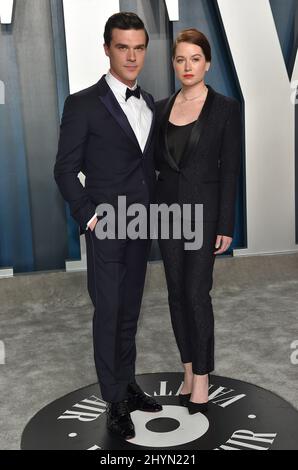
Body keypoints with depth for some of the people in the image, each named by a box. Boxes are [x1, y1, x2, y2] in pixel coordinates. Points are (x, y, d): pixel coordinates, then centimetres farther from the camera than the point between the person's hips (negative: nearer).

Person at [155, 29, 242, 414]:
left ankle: (201, 378, 12)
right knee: (177, 294, 9)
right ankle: (189, 371, 25)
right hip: (168, 208, 5)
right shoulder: (162, 108, 8)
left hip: (204, 209, -5)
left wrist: (226, 226, -10)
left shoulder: (225, 108, -5)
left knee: (197, 294, -5)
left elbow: (230, 170, -8)